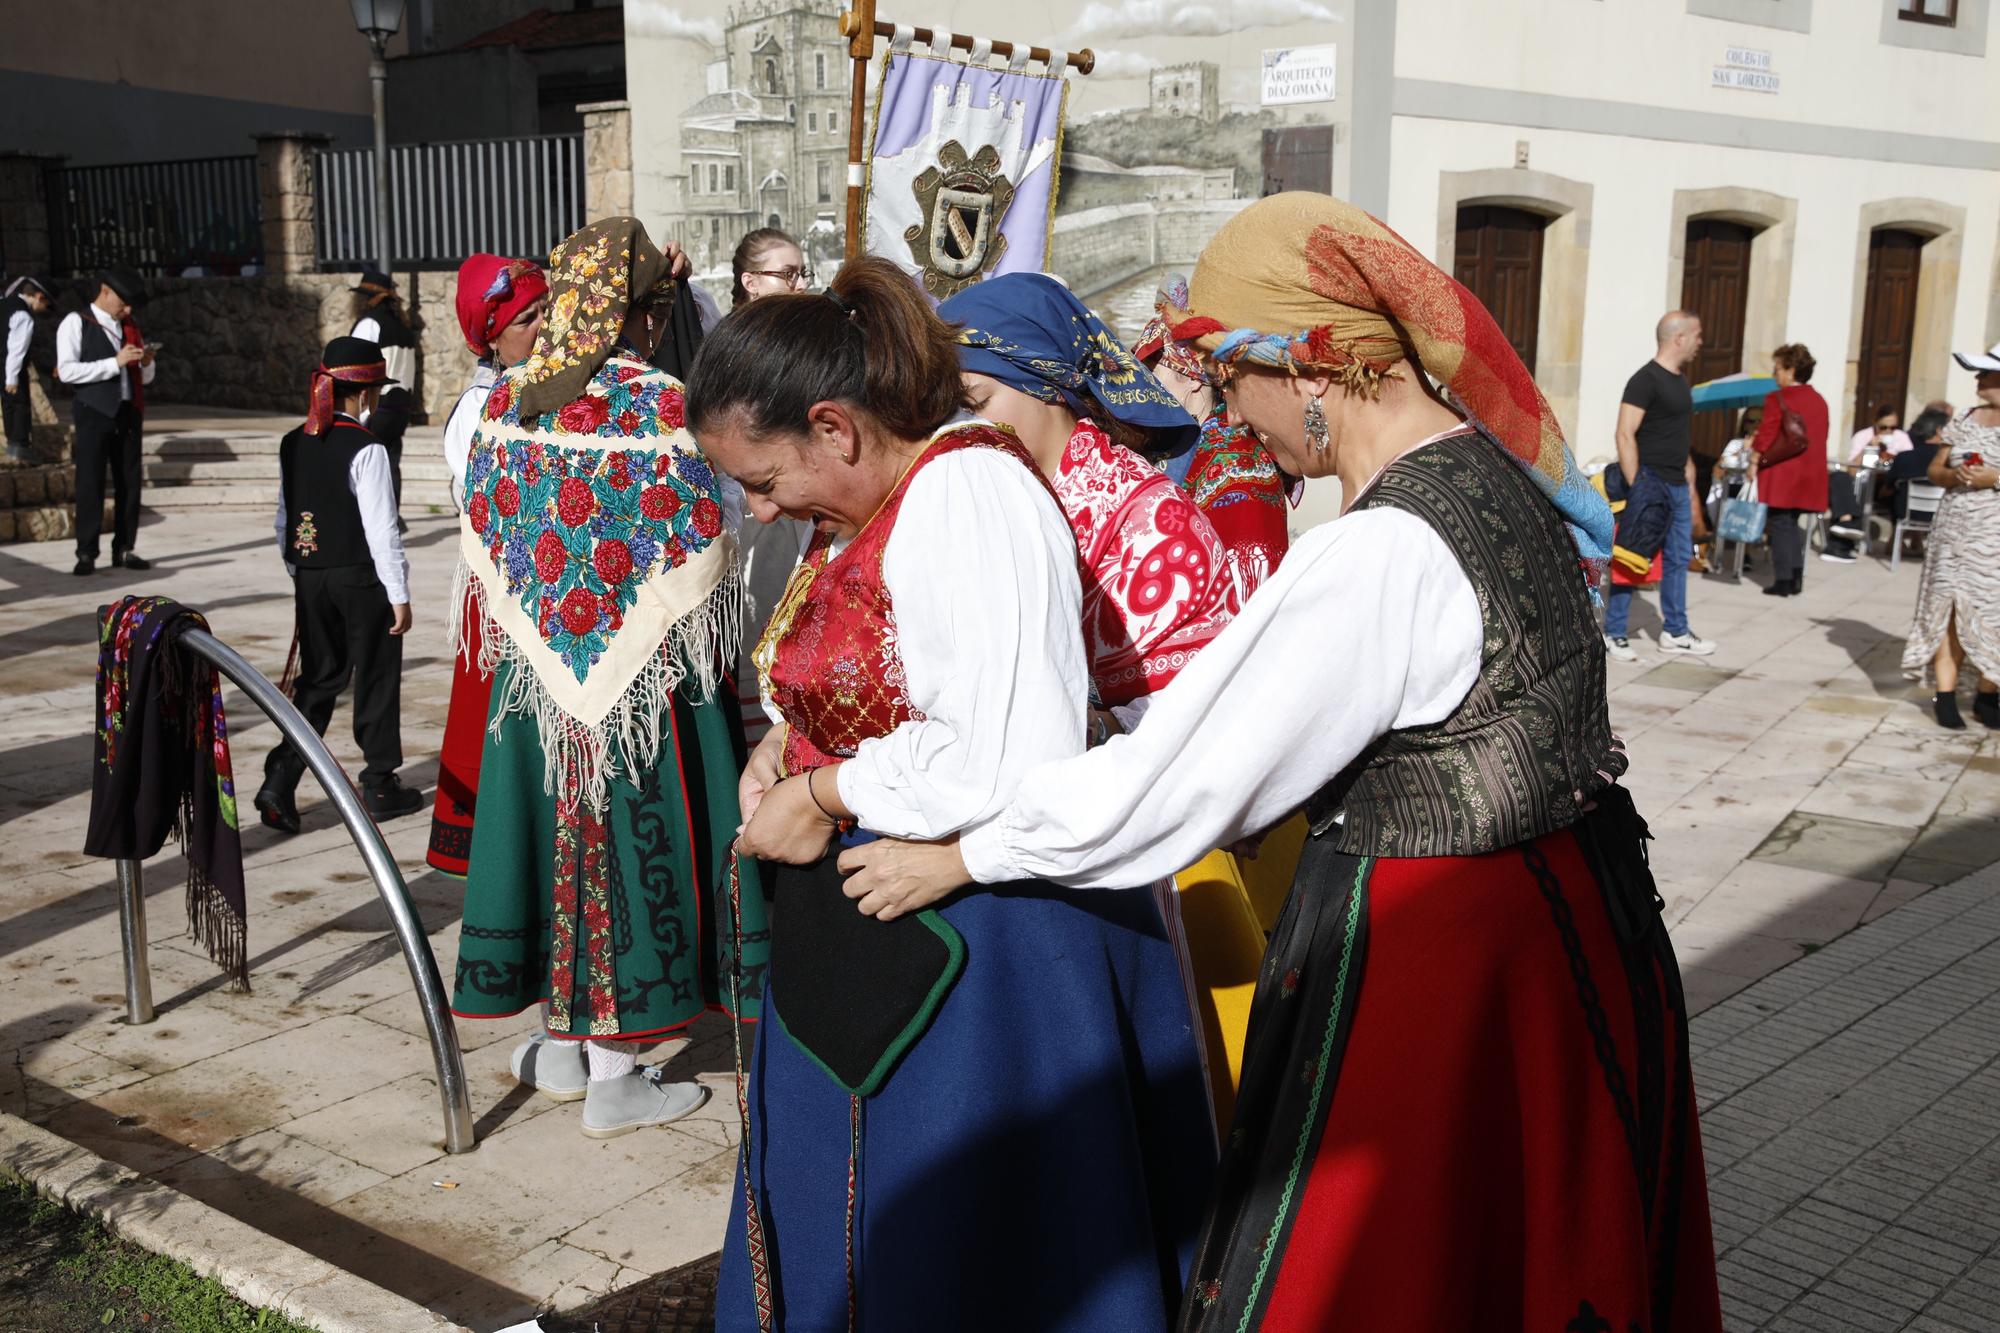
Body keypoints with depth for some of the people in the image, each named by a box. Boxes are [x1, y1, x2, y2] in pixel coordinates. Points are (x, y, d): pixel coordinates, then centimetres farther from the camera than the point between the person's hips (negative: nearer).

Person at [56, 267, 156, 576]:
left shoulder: (129, 327, 16)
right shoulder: (76, 323, -2)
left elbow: (146, 378, 21)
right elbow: (67, 371, -13)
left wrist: (147, 363, -3)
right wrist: (115, 362, -19)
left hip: (128, 413, 6)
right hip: (95, 414, -6)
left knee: (130, 482, 6)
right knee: (90, 483, -4)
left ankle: (124, 549, 14)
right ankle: (86, 553, 0)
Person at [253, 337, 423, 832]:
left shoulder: (293, 444, 4)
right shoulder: (365, 449, -16)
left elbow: (283, 520, 10)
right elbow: (381, 530, -17)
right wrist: (399, 595, -11)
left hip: (310, 580, 6)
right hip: (362, 579, -6)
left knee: (318, 679, 13)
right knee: (376, 680, 9)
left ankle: (281, 780, 0)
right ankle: (380, 786, 19)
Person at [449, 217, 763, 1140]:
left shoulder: (507, 399, 2)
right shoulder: (660, 403, -15)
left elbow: (482, 532, 8)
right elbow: (698, 549, -14)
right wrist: (708, 647, 4)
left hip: (534, 666, 5)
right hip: (641, 673, -5)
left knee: (556, 831, 15)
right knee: (631, 838, 4)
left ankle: (562, 1045, 29)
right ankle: (615, 1077, 13)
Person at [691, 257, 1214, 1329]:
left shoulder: (966, 491, -21)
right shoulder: (858, 508, 9)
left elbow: (1017, 759, -30)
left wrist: (827, 792, -18)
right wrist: (790, 738, 5)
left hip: (977, 943, -10)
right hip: (864, 932, 10)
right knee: (830, 1233, 21)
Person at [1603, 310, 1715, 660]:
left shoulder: (1680, 381, 16)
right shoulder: (1645, 379, -12)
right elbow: (1625, 435, -18)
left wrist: (1690, 484, 19)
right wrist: (1634, 488, -23)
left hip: (1677, 487, 9)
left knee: (1678, 558, 12)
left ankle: (1675, 633, 20)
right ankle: (1614, 633, 5)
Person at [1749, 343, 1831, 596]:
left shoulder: (1777, 398, -11)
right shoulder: (1818, 400, 12)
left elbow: (1765, 437, -13)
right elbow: (1818, 439, 15)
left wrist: (1754, 461, -2)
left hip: (1782, 473, -7)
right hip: (1809, 474, 7)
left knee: (1780, 525, -1)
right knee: (1792, 524, 16)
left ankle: (1783, 581, -3)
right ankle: (1796, 579, 15)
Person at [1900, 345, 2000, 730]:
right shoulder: (1966, 420, 10)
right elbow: (1934, 470, 15)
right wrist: (1952, 475, -6)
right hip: (1954, 525, 4)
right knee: (1947, 605, 0)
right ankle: (1945, 694, 3)